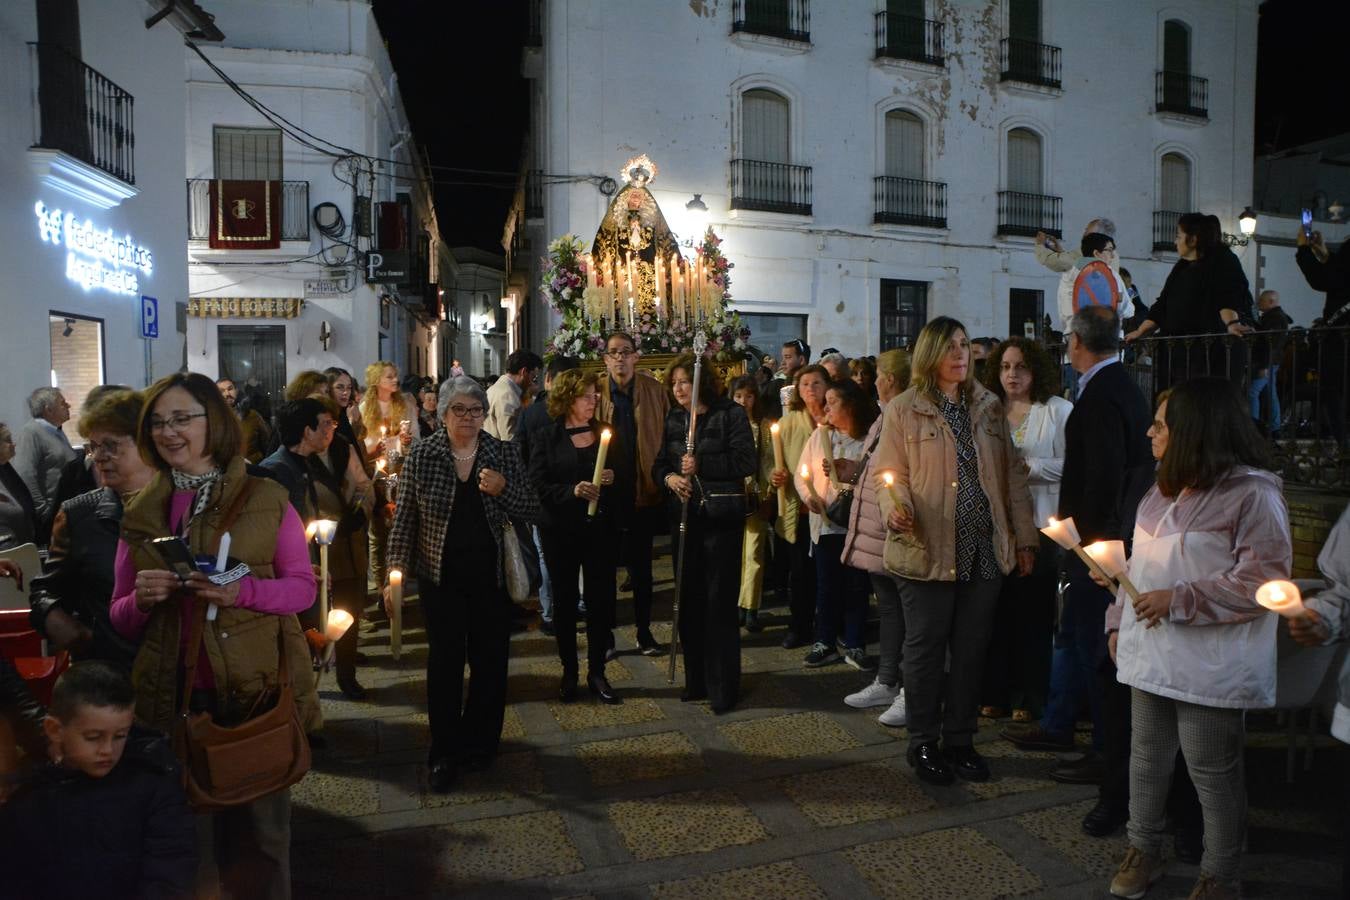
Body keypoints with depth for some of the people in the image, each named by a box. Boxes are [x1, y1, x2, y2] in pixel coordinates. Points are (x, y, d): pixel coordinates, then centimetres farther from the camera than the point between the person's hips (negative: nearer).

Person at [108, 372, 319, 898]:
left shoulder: (266, 499, -3)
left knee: (259, 826, 10)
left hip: (255, 690, -2)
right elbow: (119, 620, 10)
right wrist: (142, 598, -13)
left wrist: (244, 590, -23)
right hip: (173, 695, 3)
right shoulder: (140, 515, 7)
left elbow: (303, 586, -5)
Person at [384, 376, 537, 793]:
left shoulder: (505, 453, 0)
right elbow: (405, 519, -1)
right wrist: (397, 572, -7)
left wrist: (502, 490, -18)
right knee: (444, 663, 5)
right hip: (441, 578, -1)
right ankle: (444, 754, 21)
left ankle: (479, 744, 29)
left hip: (491, 578, 1)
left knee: (490, 662, 9)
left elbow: (532, 511, 1)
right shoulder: (421, 455, -3)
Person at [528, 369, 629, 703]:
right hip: (561, 530, -1)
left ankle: (597, 672, 18)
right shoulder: (545, 436, 0)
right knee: (565, 600, 8)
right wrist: (572, 491, -22)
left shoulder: (608, 432, 7)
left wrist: (614, 479, -14)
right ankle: (569, 671, 23)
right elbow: (538, 485, -8)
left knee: (601, 600, 4)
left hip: (601, 528, 2)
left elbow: (628, 478, 7)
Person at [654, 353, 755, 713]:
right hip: (685, 518, 5)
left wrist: (701, 465, -22)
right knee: (688, 600, 10)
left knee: (719, 602, -1)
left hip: (721, 518, -5)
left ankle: (723, 686, 11)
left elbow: (745, 461, -13)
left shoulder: (730, 414, -5)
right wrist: (668, 476, -8)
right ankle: (696, 680, 24)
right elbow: (659, 463, 14)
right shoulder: (672, 419, 11)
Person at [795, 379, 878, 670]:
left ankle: (855, 646, 20)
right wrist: (808, 496, -8)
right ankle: (825, 643, 21)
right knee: (826, 585, 10)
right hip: (825, 522, 3)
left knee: (856, 585, 7)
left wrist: (852, 472, -22)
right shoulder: (820, 435, 8)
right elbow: (801, 472, 7)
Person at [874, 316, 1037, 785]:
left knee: (971, 649, 11)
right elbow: (892, 473, -4)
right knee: (925, 648, 5)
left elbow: (1012, 475, 14)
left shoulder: (989, 406, 12)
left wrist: (1024, 537, 11)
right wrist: (896, 508, -25)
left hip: (984, 550, 4)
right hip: (928, 549, -4)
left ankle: (959, 740, 27)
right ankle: (923, 743, 21)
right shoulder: (903, 409, -1)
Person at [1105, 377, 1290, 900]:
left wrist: (1180, 600, -20)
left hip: (1209, 667, -8)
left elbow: (1262, 580, -19)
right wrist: (1119, 621, 15)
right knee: (1146, 757, 17)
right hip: (1151, 654, 8)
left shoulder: (1252, 493, -14)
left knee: (1212, 772, 6)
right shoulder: (1164, 491, 13)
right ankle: (1143, 850, 34)